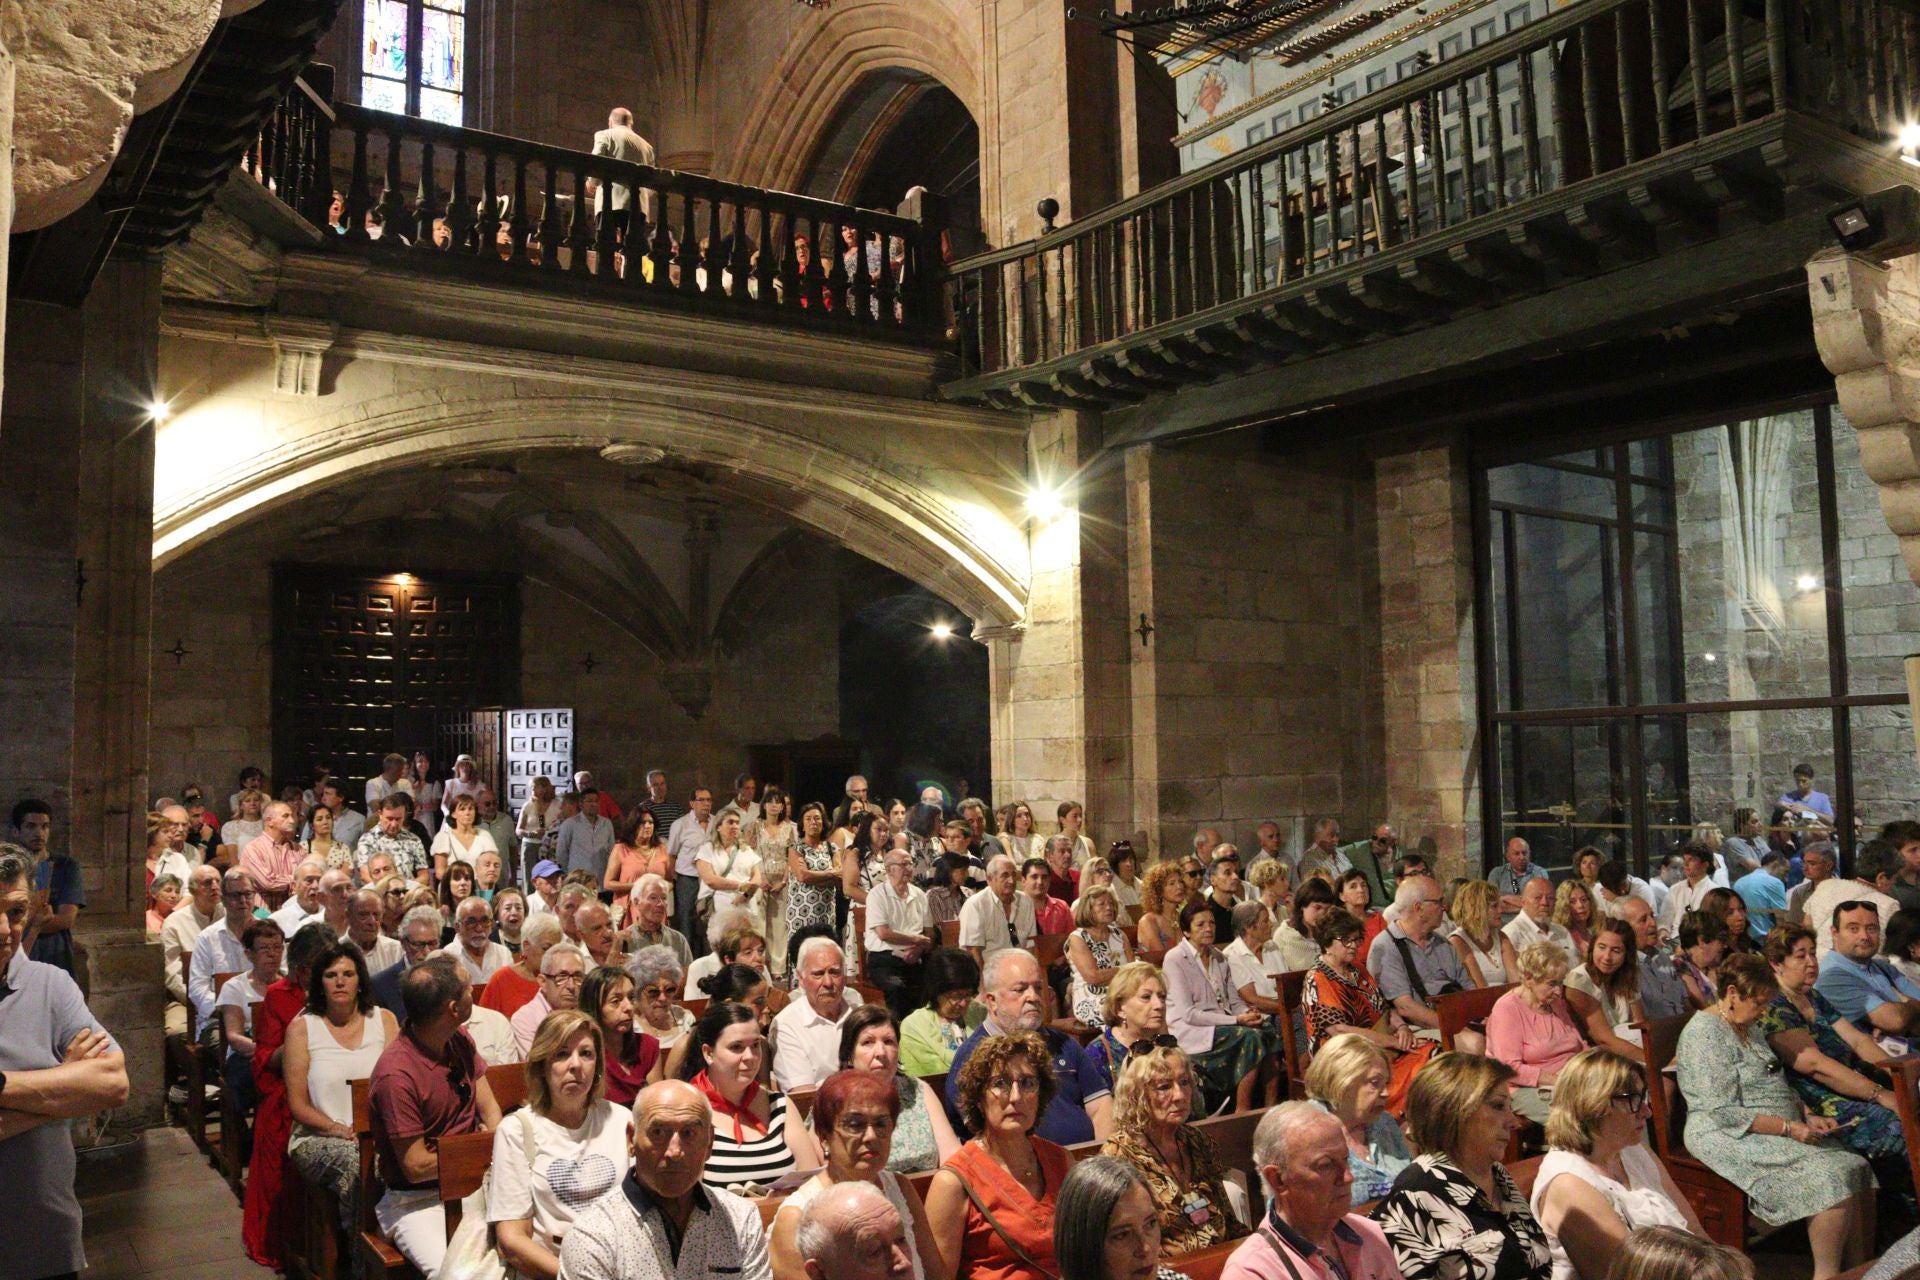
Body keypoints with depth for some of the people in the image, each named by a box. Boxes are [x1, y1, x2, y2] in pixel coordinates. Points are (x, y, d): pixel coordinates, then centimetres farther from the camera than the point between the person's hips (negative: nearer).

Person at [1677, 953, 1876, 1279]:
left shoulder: (1748, 1026, 16)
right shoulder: (1706, 1032, -15)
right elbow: (1724, 1113, -19)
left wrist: (1808, 1117, 7)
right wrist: (1788, 1128, -17)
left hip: (1778, 1132, 9)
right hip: (1731, 1139, -9)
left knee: (1857, 1170, -11)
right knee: (1832, 1178, -24)